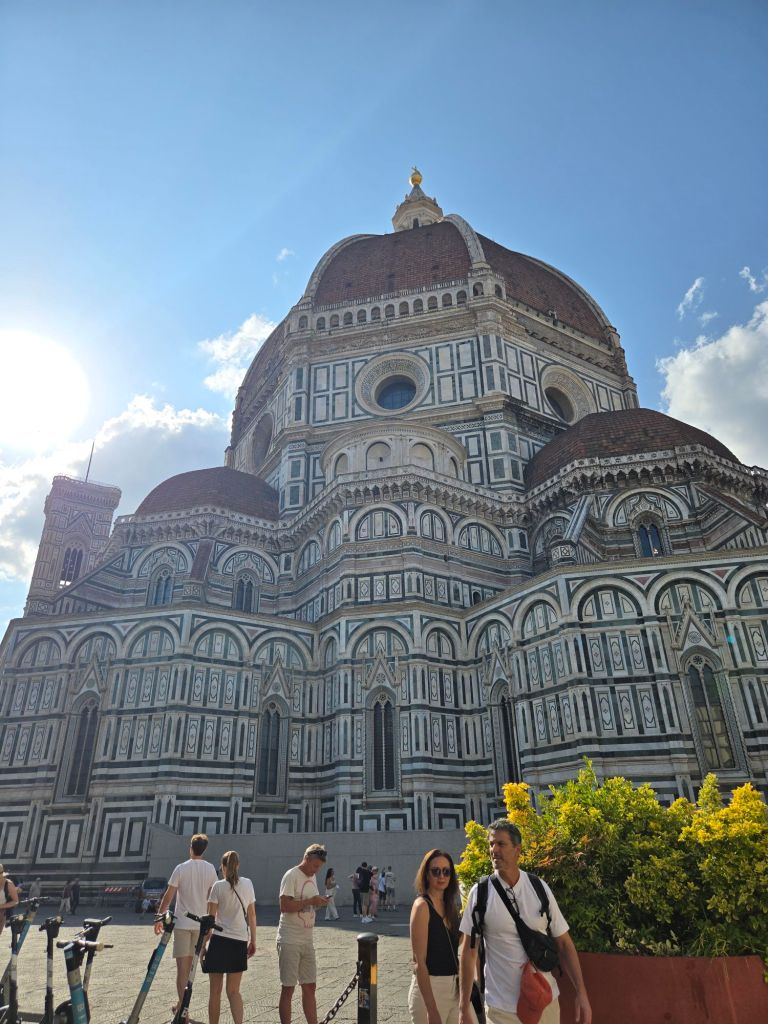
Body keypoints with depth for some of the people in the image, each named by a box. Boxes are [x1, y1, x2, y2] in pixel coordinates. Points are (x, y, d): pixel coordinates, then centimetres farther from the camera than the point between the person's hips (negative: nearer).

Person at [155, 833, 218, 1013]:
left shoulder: (181, 868, -9)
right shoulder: (211, 869, 0)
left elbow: (168, 896, -9)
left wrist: (159, 917, 2)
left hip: (182, 923, -3)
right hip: (201, 923, 4)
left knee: (182, 966, 1)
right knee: (190, 965, 17)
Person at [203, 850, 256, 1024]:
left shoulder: (218, 886, -6)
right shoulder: (248, 884, 4)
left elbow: (210, 918, -6)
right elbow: (252, 915, 7)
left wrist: (203, 943, 3)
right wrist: (253, 941, 15)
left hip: (219, 940, -3)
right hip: (240, 941, 3)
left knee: (215, 991, 11)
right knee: (234, 991, 13)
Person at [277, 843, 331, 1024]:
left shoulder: (312, 877, 12)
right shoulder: (291, 876, -15)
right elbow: (284, 906, -22)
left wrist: (319, 902, -1)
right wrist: (310, 901, -24)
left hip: (307, 941, 8)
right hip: (289, 941, -8)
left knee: (309, 987, 13)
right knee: (288, 988, 2)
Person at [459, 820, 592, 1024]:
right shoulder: (480, 893, -10)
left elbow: (564, 943, 2)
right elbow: (468, 951, -4)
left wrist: (581, 993, -4)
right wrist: (464, 1008, -3)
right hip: (501, 1007, -2)